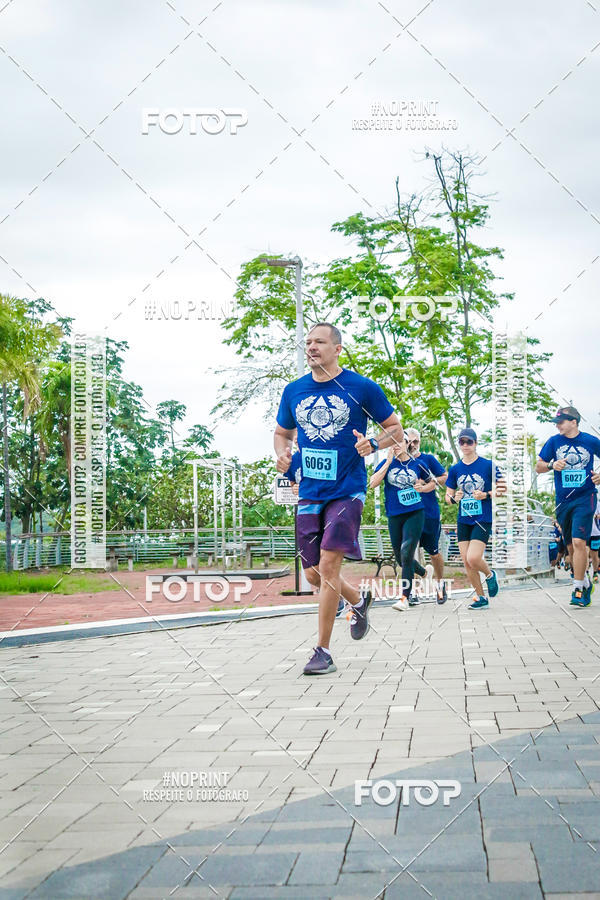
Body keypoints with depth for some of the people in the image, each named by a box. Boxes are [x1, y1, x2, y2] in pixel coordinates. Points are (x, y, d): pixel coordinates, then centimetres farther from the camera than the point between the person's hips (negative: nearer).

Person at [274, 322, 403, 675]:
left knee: (328, 564, -15)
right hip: (310, 493, 5)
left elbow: (396, 429, 4)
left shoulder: (362, 388, -4)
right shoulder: (294, 391, 8)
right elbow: (282, 433, 21)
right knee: (313, 573, 8)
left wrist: (372, 444, -16)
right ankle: (359, 600, 40)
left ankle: (323, 651, -5)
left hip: (347, 491, -5)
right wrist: (282, 454, -1)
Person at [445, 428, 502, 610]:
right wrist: (454, 498, -8)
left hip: (483, 519, -5)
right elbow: (448, 496, 15)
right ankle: (481, 598, 16)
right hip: (463, 520, 5)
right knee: (466, 562, 2)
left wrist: (486, 495, -15)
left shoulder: (487, 465, -3)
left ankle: (490, 574, 15)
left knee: (473, 558, -18)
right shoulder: (455, 469, 8)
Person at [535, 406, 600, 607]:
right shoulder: (554, 441, 4)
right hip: (563, 500, 4)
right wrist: (552, 465, -12)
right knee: (571, 547, 10)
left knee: (578, 541, -17)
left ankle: (578, 589, -13)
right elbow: (538, 466, 8)